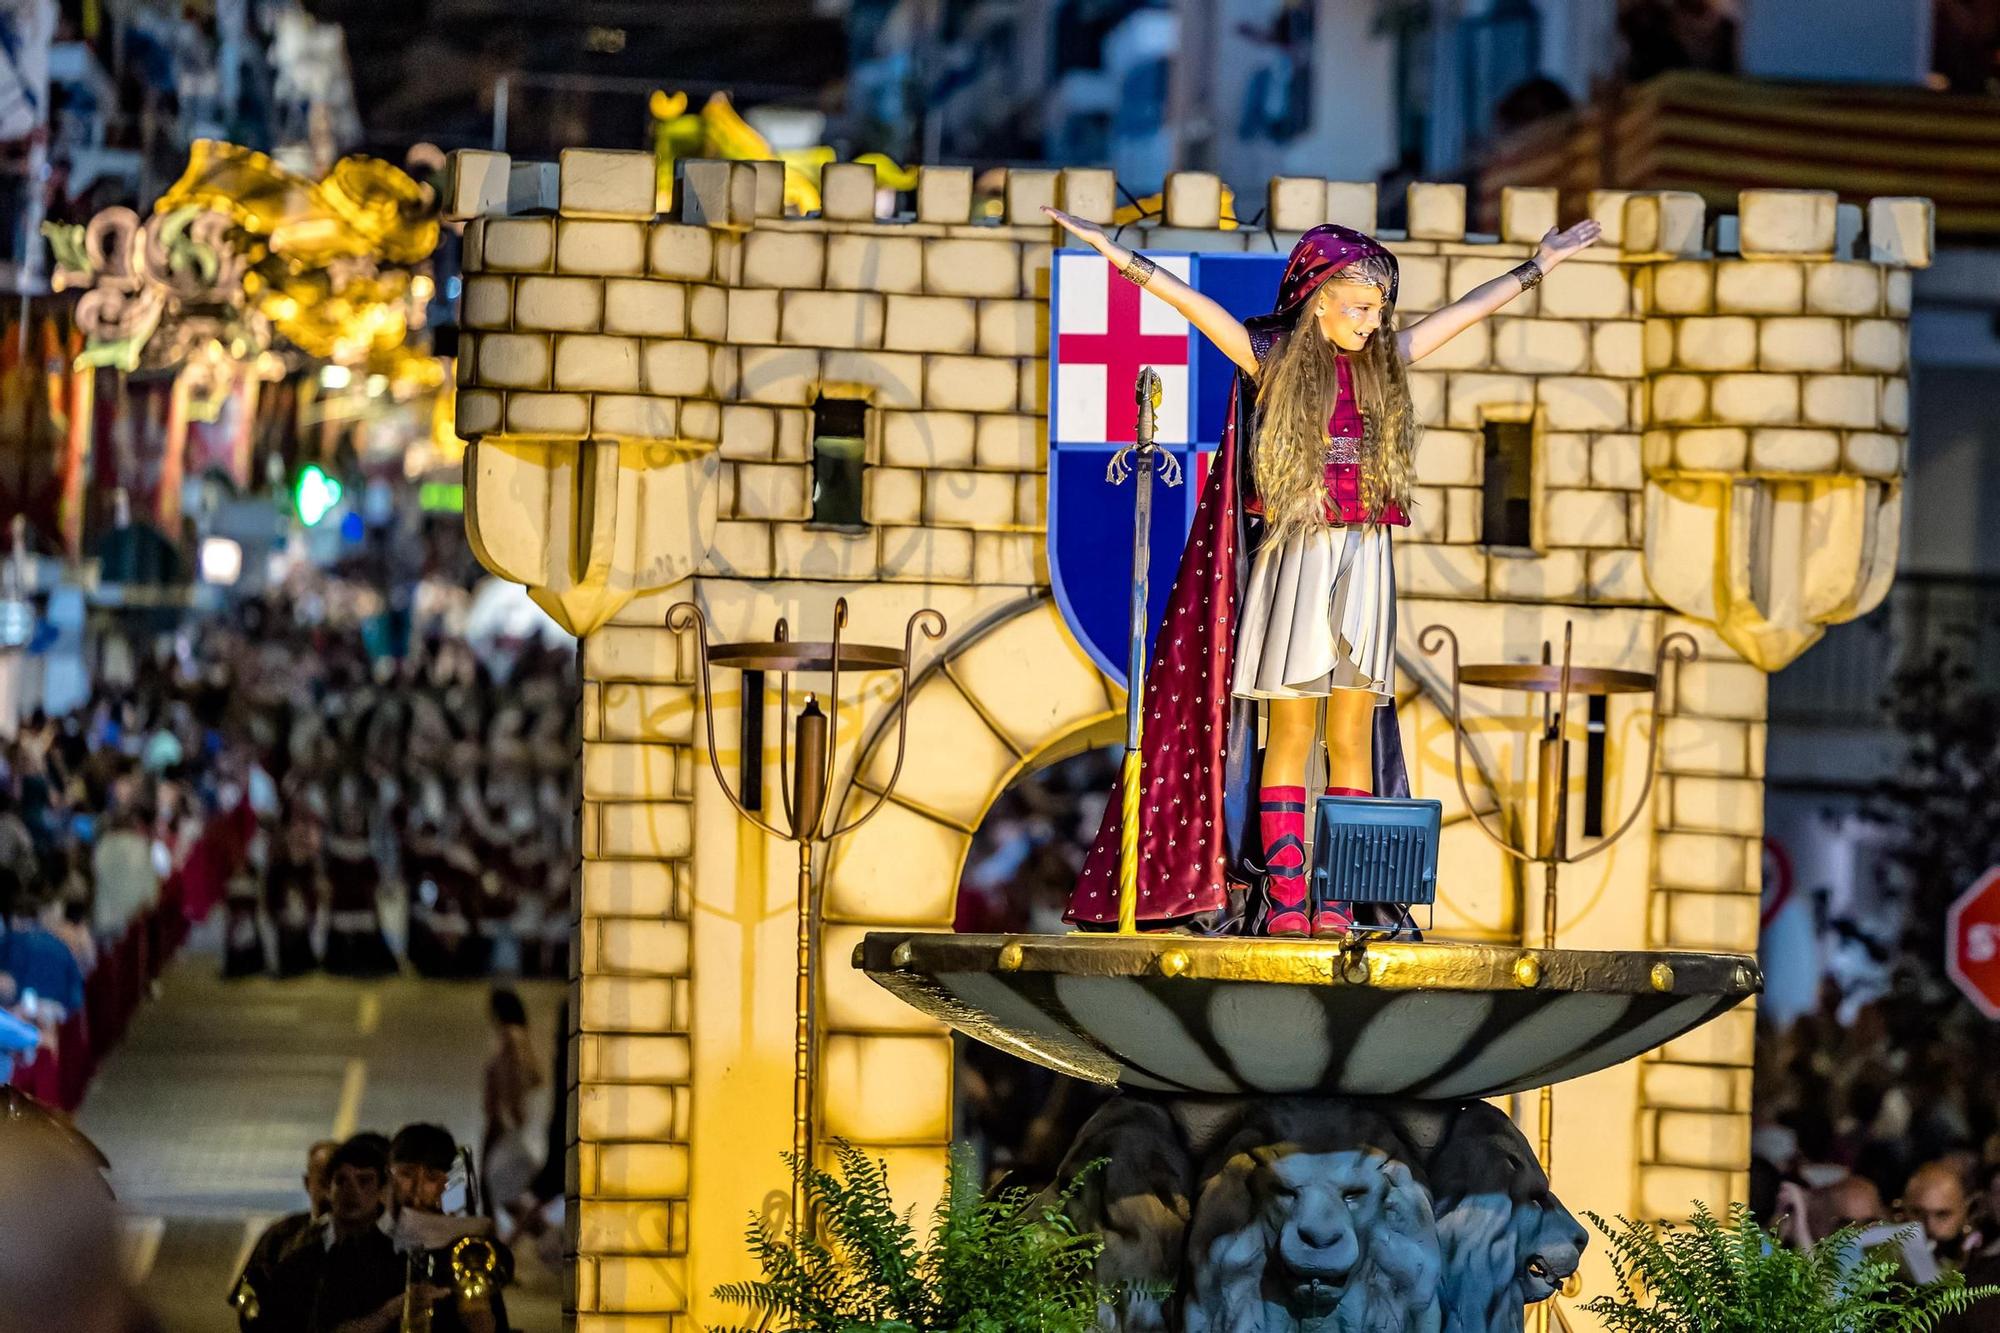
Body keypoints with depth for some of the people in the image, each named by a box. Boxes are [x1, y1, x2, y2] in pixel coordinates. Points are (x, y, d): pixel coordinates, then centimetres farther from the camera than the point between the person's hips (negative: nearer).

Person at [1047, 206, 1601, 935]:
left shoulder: (1385, 363, 11)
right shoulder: (1272, 359, 1)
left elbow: (1469, 308, 19)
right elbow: (1191, 301, -5)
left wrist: (1538, 265, 26)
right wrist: (1116, 254, -10)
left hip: (1362, 565, 4)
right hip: (1294, 559, -4)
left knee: (1354, 731, 1)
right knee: (1289, 729, -3)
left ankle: (1338, 900, 1)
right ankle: (1282, 895, -3)